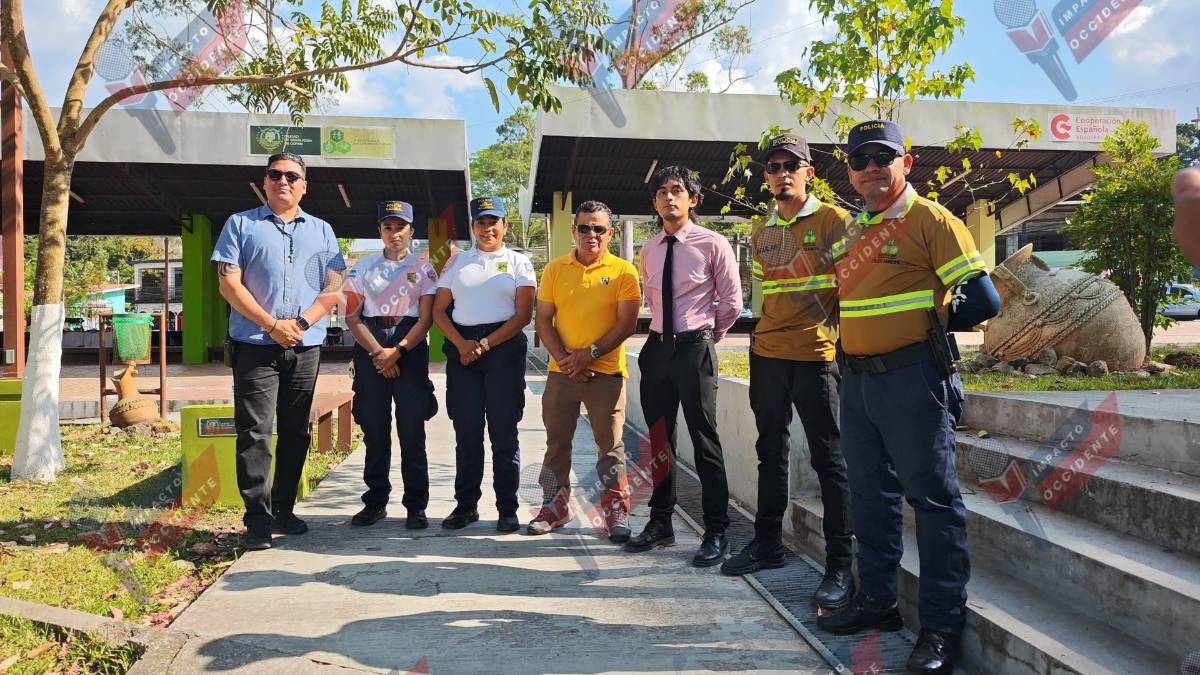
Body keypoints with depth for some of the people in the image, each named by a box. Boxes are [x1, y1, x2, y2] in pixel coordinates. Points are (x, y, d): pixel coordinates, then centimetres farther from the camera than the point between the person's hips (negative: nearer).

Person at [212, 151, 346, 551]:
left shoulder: (321, 230, 14)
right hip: (255, 344, -3)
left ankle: (283, 510, 20)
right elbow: (229, 283, -2)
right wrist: (272, 325, -11)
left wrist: (300, 323, -10)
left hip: (306, 346, 3)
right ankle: (258, 518, -2)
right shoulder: (240, 224, 7)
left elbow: (334, 286, 5)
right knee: (254, 432, -6)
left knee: (296, 432, 8)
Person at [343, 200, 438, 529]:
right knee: (374, 428, 6)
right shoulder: (363, 267, 10)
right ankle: (375, 502, 17)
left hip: (410, 346, -2)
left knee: (412, 429, -2)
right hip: (370, 346, 2)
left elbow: (426, 318, -1)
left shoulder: (422, 268, 6)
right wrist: (378, 353, -8)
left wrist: (397, 351, -12)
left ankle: (416, 506, 5)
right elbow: (352, 317, 4)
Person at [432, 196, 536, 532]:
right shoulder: (457, 262, 15)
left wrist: (486, 344, -11)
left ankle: (507, 509, 6)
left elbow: (523, 315, -1)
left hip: (504, 346, -2)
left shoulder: (518, 262, 8)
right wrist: (461, 344, -6)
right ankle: (466, 505, 14)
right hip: (461, 347, 2)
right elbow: (438, 310, 11)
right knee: (466, 431, 4)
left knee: (504, 431, -1)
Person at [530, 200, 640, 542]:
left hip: (606, 371, -3)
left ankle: (616, 512, 11)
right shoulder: (555, 269, 7)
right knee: (557, 442, 11)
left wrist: (589, 354, -14)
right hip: (561, 371, 3)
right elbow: (543, 320, 4)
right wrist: (563, 358, -9)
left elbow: (627, 323, -7)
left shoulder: (623, 271, -1)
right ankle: (555, 506, 24)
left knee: (610, 445, 1)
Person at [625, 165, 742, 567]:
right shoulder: (648, 251, 11)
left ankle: (716, 533, 6)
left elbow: (732, 303, -1)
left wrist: (708, 336, 6)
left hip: (695, 349, -5)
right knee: (658, 440, 11)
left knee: (705, 441, -3)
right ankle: (660, 523, 23)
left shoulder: (713, 245, -5)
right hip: (657, 348, 6)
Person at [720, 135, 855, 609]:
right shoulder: (760, 234, 15)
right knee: (770, 453, 14)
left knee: (829, 459, -2)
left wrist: (843, 340, -9)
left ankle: (840, 564, 4)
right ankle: (767, 543, 26)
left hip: (816, 356, -6)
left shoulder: (833, 221, -2)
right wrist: (759, 340, 16)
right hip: (767, 356, 6)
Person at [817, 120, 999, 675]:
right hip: (856, 379, 8)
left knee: (932, 497, -1)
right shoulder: (852, 231, 14)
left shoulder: (931, 219, -7)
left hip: (912, 379, -7)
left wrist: (927, 322, 1)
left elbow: (982, 301, -12)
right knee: (871, 495, 16)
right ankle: (876, 600, 31)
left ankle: (942, 625, 8)